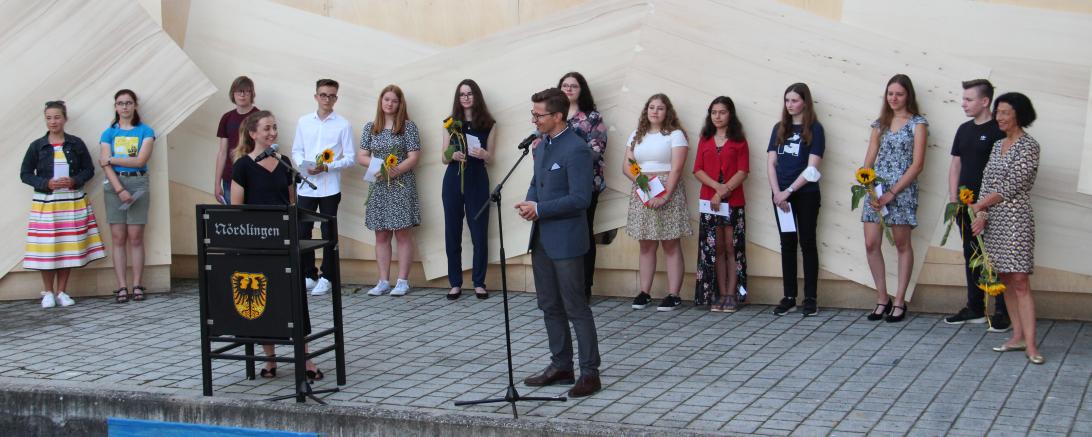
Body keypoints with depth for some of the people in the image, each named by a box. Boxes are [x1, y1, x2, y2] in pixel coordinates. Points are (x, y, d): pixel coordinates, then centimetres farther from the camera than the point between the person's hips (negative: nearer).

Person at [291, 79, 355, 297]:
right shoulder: (303, 122, 8)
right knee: (303, 231, 3)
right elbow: (296, 151, 12)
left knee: (328, 233, 3)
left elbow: (350, 158, -2)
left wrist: (326, 167, -14)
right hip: (305, 186, 2)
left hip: (330, 187, -2)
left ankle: (326, 277, 12)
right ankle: (308, 275, 15)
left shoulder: (343, 125, -1)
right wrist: (305, 166, -8)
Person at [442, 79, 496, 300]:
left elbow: (490, 159, 5)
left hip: (477, 181, -1)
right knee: (452, 233, 3)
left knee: (479, 233, -1)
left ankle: (479, 282, 9)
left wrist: (482, 154, -18)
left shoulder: (489, 124, 2)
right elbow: (444, 158, 6)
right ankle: (455, 283, 10)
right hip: (453, 180, 1)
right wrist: (453, 155, -16)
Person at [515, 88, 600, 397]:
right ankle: (561, 366, 24)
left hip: (565, 240, -9)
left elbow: (580, 198, -21)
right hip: (542, 239, 9)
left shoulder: (576, 149, -17)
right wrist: (528, 203, 1)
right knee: (550, 306, 14)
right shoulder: (542, 145, 12)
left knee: (576, 308, -4)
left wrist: (539, 209, -18)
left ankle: (590, 373, 3)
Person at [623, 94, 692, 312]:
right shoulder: (636, 136, 15)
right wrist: (639, 178, -11)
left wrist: (664, 196, -19)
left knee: (671, 245, -3)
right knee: (646, 245, 6)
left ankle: (673, 295, -2)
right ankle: (644, 293, 10)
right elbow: (626, 166, 11)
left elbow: (676, 169, -10)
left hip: (667, 192, -5)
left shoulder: (675, 135, -1)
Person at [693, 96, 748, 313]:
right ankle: (720, 295, 5)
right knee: (715, 248, 3)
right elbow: (698, 170, 5)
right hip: (709, 201, 3)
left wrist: (723, 191, -14)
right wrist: (717, 186, -12)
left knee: (731, 247, -3)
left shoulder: (739, 141, 5)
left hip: (733, 201, -3)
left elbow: (743, 171, -4)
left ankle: (731, 295, -1)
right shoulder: (705, 140, 14)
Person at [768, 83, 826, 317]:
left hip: (806, 194, -4)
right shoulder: (779, 128, 10)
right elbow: (771, 163, 6)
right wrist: (777, 192, -7)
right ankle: (788, 297, 10)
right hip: (781, 195, 4)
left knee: (807, 243, 1)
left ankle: (811, 298, 4)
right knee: (787, 243, 7)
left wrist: (789, 191, -13)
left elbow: (812, 168, -10)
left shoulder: (814, 129, -3)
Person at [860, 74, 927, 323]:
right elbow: (869, 159, 11)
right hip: (876, 189, 4)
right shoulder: (880, 123, 14)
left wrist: (892, 192, -13)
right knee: (871, 244, -2)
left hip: (902, 190, -4)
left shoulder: (917, 123, 0)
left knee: (902, 245, 3)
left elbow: (917, 164, -7)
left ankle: (899, 302, 10)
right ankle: (882, 299, 9)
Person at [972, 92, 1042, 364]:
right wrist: (982, 215, -2)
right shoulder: (998, 145, 15)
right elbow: (987, 181, 12)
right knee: (1005, 281, 8)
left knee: (1020, 281, -13)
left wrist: (978, 206, -7)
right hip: (993, 219, 8)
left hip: (1016, 218, -8)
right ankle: (1017, 337, 13)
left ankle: (1030, 345, -15)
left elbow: (1010, 186, -13)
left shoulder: (1029, 146, -8)